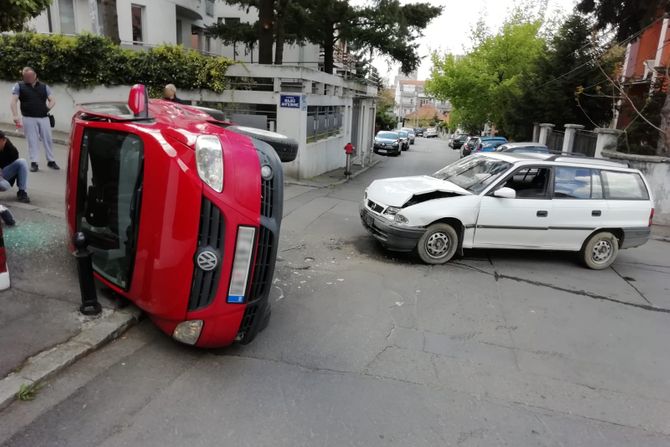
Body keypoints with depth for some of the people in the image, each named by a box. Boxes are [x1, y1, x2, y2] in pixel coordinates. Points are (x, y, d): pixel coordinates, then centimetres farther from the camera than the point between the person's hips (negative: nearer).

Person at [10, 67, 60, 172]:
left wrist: (46, 109, -6)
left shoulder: (44, 87, 11)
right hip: (29, 119, -2)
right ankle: (34, 163, 2)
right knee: (32, 141, -2)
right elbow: (13, 101, -2)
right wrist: (15, 115, -14)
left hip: (44, 118, 2)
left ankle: (51, 161, 15)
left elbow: (52, 100, 10)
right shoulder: (19, 86, 6)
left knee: (48, 139, 5)